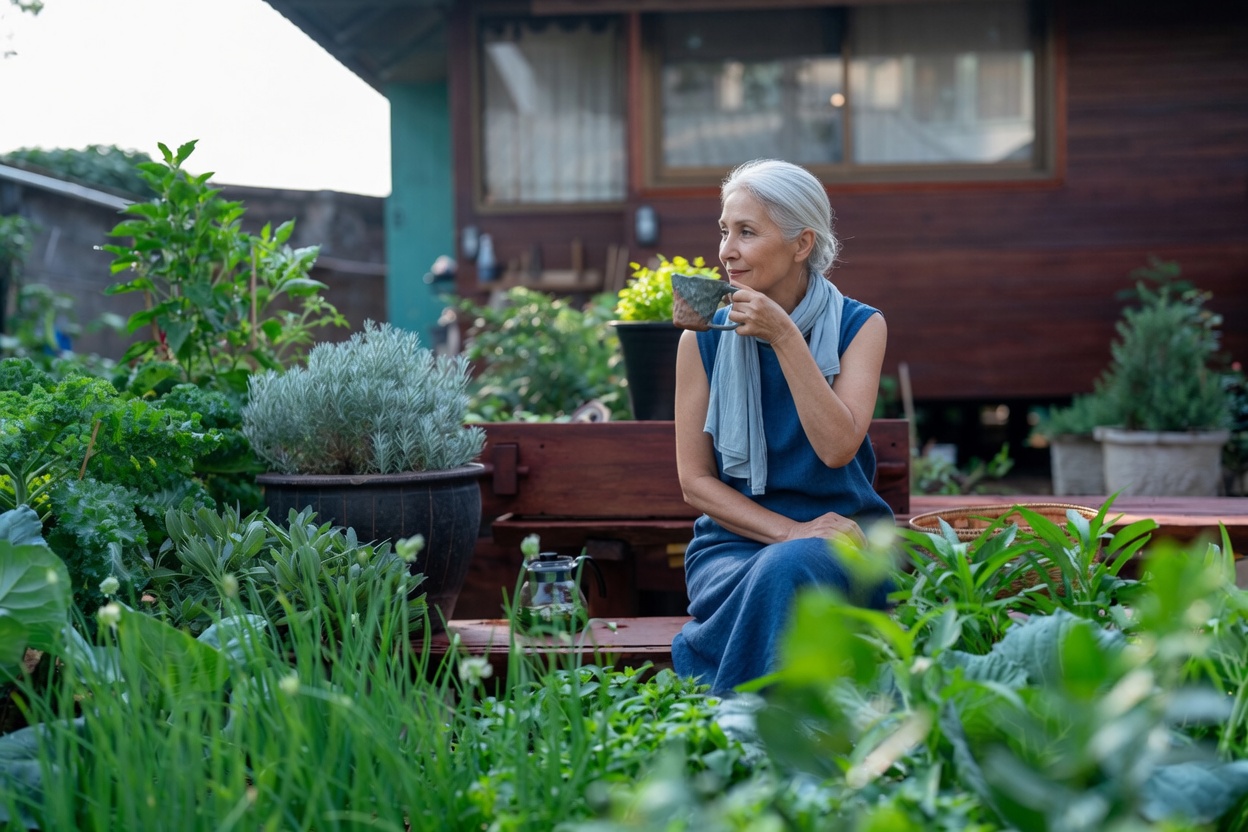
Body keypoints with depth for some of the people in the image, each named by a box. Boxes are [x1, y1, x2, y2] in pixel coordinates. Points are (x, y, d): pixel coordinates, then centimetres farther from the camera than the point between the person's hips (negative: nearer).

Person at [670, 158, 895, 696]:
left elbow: (836, 447, -15)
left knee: (787, 570, -35)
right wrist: (788, 530, -14)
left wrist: (784, 337, -18)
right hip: (736, 536, 1)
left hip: (841, 533, -1)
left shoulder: (859, 326, 1)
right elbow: (694, 480, 0)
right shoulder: (704, 337, 2)